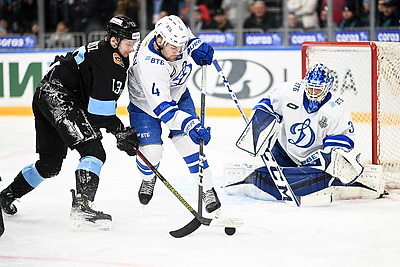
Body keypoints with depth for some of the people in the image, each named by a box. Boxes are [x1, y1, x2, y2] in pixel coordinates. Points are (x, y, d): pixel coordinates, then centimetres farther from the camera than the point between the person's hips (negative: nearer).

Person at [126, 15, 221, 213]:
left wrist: (197, 46, -17)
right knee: (150, 150, -11)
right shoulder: (149, 64, -42)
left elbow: (187, 37, 5)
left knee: (187, 141, -12)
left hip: (177, 94, 4)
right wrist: (190, 124, -56)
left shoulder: (174, 35, -25)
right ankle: (148, 180, 25)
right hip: (145, 102, -4)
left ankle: (208, 190, -4)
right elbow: (161, 107, -47)